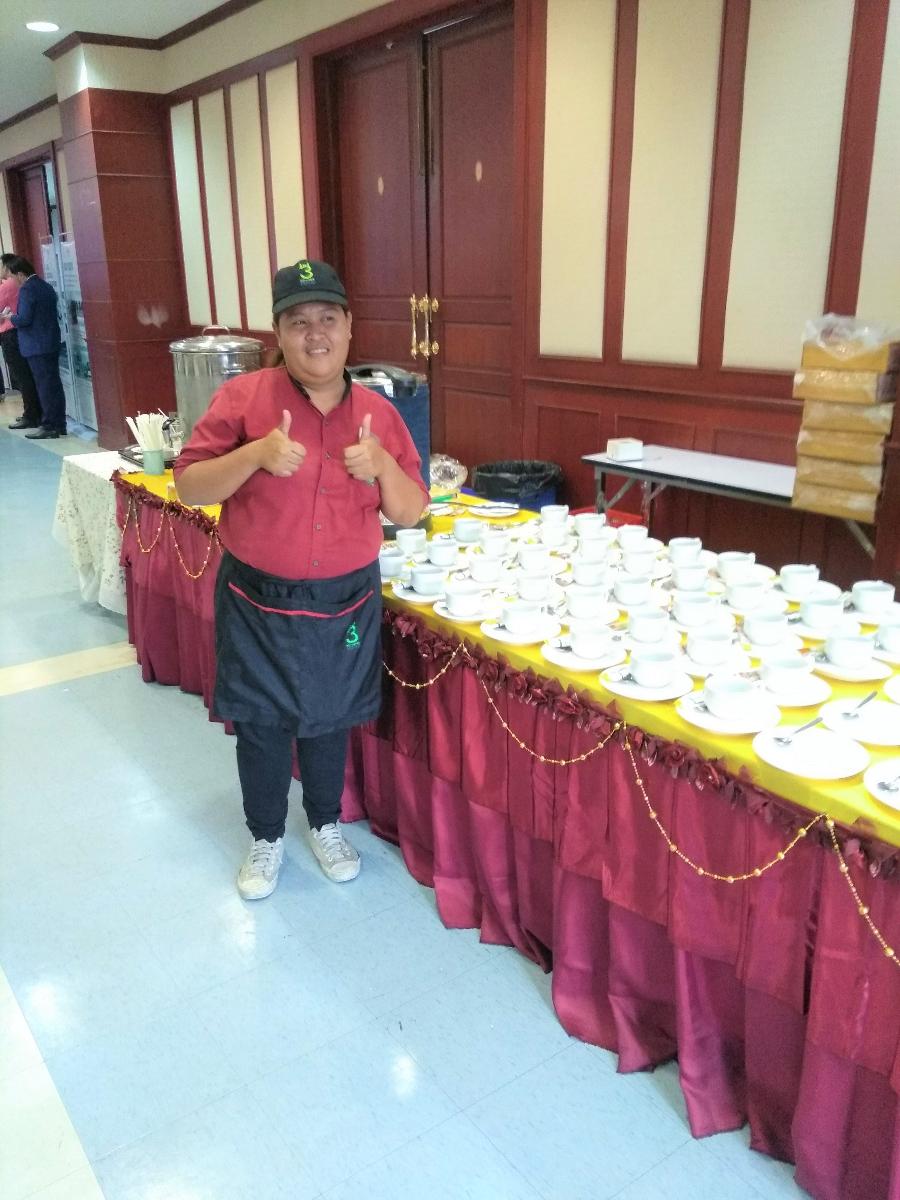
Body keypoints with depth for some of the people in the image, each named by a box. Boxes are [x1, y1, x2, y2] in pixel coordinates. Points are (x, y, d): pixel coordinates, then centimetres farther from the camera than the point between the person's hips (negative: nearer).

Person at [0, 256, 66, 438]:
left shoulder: (26, 289, -13)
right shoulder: (46, 286, 13)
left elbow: (24, 319, -19)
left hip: (36, 346, -8)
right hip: (52, 343, 8)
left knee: (44, 386, -5)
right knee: (54, 384, 10)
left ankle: (49, 426, -2)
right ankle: (59, 424, 14)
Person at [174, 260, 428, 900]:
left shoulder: (378, 412, -1)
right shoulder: (243, 397, -9)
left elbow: (410, 513, 2)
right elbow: (188, 486, -10)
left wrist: (383, 466, -18)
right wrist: (256, 454, -26)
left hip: (346, 604, 2)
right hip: (258, 604, -1)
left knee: (330, 720, 17)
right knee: (261, 725, 12)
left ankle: (326, 825, 42)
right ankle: (266, 838, 36)